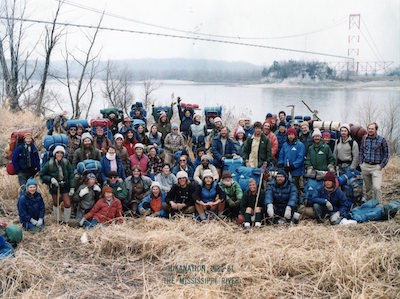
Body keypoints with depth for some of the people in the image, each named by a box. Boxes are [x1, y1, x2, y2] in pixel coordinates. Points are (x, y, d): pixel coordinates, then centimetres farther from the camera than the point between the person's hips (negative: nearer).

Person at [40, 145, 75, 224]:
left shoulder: (66, 162, -13)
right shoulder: (49, 164, -18)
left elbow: (71, 175, -6)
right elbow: (42, 175, -6)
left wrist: (72, 187, -10)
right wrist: (51, 179, -22)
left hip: (65, 186, 1)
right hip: (54, 186, -1)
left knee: (67, 204, -4)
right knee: (56, 204, 14)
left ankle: (66, 222, 15)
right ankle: (58, 220, 34)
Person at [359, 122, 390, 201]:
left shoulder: (382, 139, -4)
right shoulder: (364, 138, 7)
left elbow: (387, 153, 2)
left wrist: (382, 165, -5)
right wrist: (361, 163, 10)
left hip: (376, 167, -4)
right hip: (365, 166, 4)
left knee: (376, 188, -15)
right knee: (368, 188, 12)